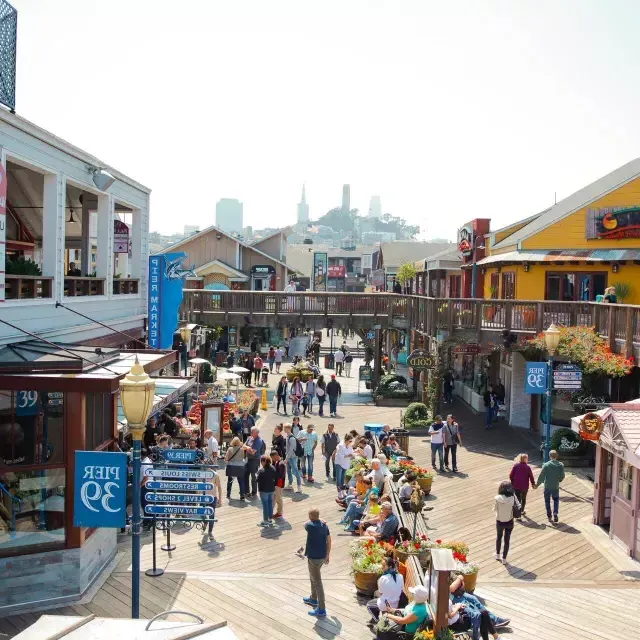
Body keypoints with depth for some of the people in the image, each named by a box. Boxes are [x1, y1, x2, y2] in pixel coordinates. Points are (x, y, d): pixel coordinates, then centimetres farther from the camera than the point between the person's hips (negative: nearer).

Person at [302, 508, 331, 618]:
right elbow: (329, 541, 6)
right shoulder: (324, 525, 0)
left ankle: (321, 610, 3)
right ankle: (313, 598, 46)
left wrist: (319, 521, 11)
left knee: (317, 582, -2)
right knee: (313, 577, 28)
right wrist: (327, 555, 16)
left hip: (314, 557, -8)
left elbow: (306, 523, 3)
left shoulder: (310, 526, -22)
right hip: (322, 556, 8)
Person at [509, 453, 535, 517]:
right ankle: (522, 511, 39)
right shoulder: (527, 467, -7)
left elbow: (511, 475, -6)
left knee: (518, 500, 2)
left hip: (516, 486, 0)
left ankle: (518, 515, -7)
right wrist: (533, 484, 12)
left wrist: (512, 482, 8)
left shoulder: (515, 466, -5)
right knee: (523, 499, 23)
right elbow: (531, 476, -4)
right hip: (525, 486, 0)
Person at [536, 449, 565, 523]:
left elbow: (541, 476, -11)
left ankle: (549, 516, 17)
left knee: (547, 501, 13)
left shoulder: (546, 465, -15)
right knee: (556, 500, 21)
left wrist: (537, 484, 3)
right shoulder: (561, 465, -7)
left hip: (547, 486, -2)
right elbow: (562, 476, -1)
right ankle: (555, 513, 3)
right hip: (556, 486, 2)